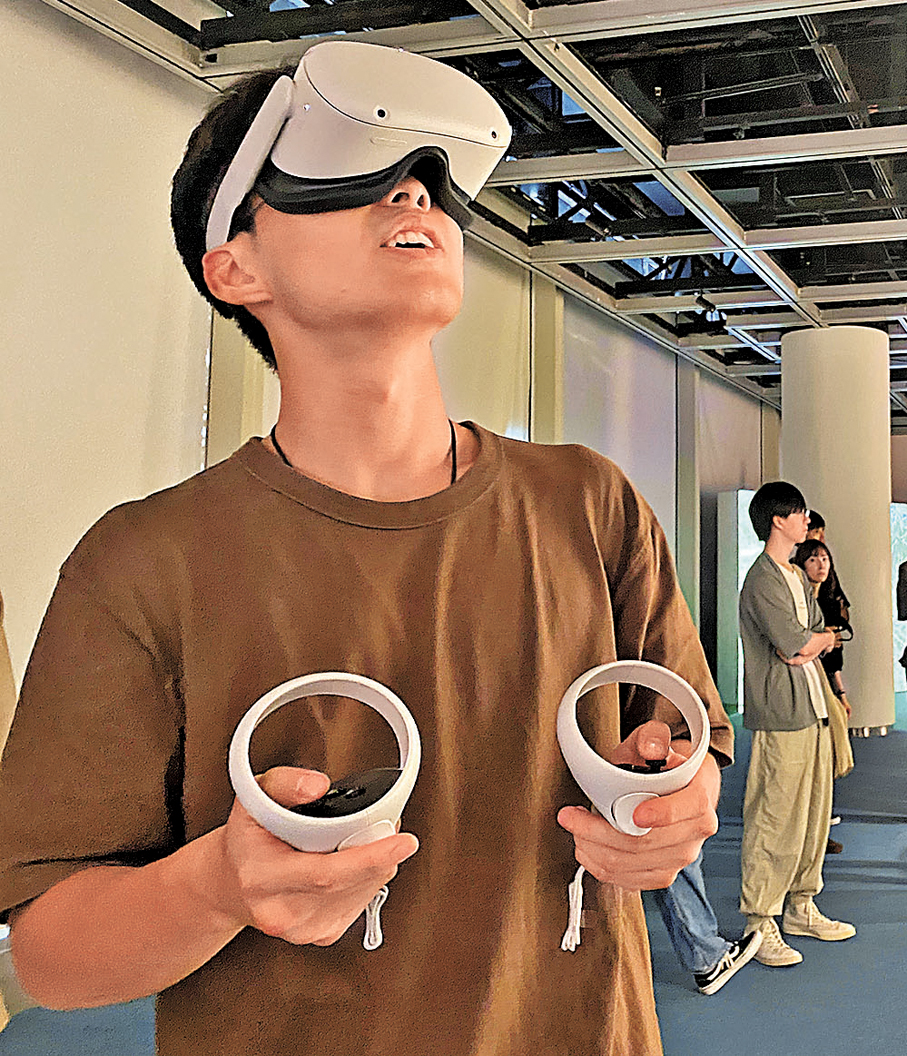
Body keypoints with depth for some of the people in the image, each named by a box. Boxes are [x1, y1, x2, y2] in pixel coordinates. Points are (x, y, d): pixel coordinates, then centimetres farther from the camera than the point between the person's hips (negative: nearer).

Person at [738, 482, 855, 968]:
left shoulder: (797, 577, 18)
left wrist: (807, 646, -7)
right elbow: (798, 644, -16)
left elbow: (820, 641, 14)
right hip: (779, 714, -9)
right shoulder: (762, 580, -12)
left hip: (812, 709, 9)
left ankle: (800, 907, 24)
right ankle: (758, 922, 0)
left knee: (812, 812, 13)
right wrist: (822, 639, 4)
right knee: (774, 819, -7)